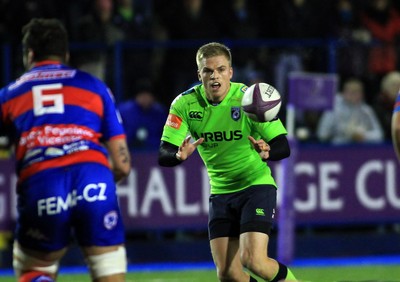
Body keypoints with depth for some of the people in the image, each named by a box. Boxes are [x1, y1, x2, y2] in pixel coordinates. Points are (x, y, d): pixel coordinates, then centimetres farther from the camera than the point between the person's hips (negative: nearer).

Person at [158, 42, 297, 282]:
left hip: (256, 184, -3)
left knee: (253, 261, -20)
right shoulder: (184, 104, -9)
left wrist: (267, 152, -39)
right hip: (221, 192, 3)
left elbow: (283, 147, -16)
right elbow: (163, 156, -11)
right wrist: (180, 155, -34)